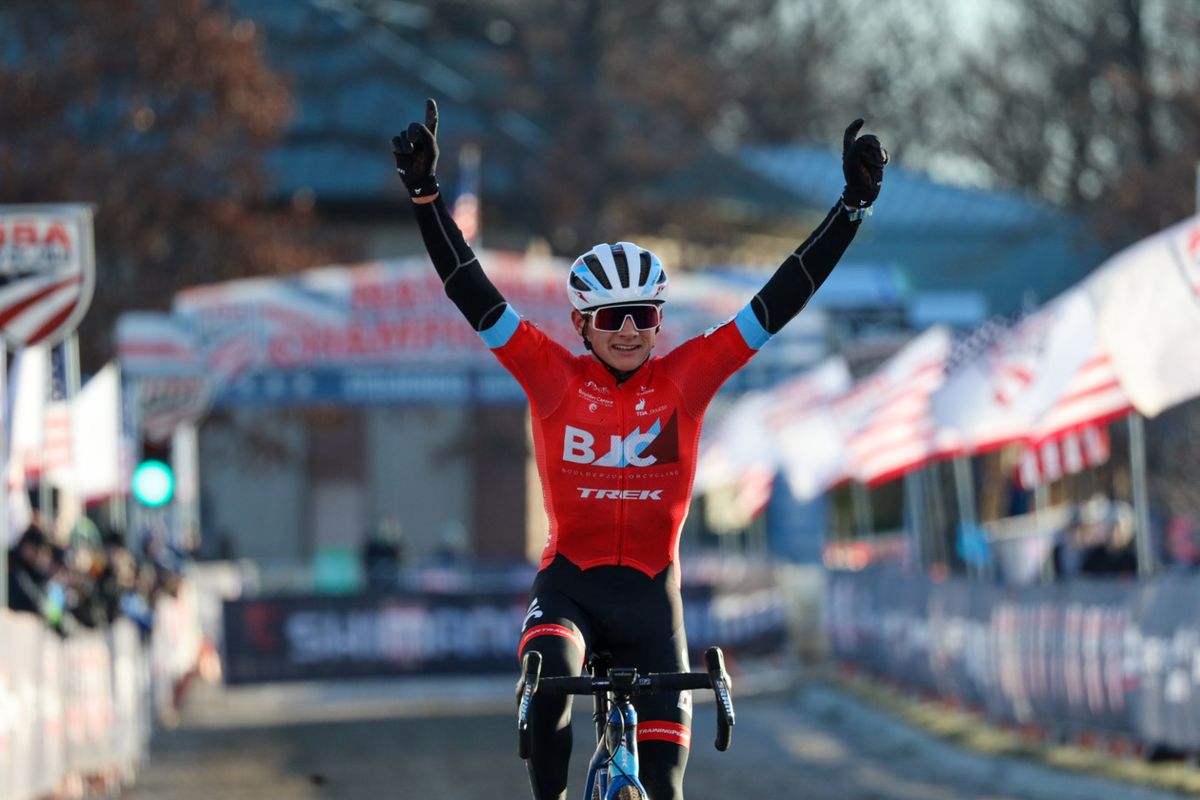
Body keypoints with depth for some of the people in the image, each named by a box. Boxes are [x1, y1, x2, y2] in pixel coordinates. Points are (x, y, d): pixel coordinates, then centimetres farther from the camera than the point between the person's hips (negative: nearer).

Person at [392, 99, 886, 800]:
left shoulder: (684, 378, -1)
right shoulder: (555, 377, -3)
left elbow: (780, 302, -3)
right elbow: (471, 292, -8)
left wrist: (855, 204, -9)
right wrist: (426, 193, -17)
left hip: (650, 591, 2)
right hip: (569, 583, -2)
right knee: (550, 681, -35)